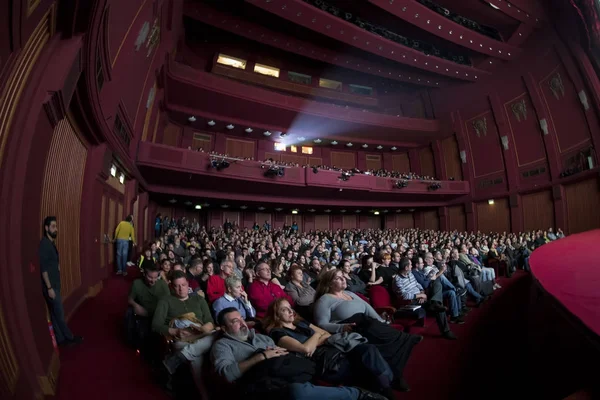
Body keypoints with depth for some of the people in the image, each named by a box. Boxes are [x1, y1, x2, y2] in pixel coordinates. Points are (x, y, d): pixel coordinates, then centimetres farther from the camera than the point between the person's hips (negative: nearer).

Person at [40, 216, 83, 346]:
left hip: (55, 284, 9)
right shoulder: (44, 244, -20)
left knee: (55, 314, 17)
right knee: (59, 314, 5)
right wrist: (49, 288, -20)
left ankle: (61, 339, 27)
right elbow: (43, 268, -21)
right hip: (50, 286, -9)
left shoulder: (51, 243, 9)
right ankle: (69, 337, 18)